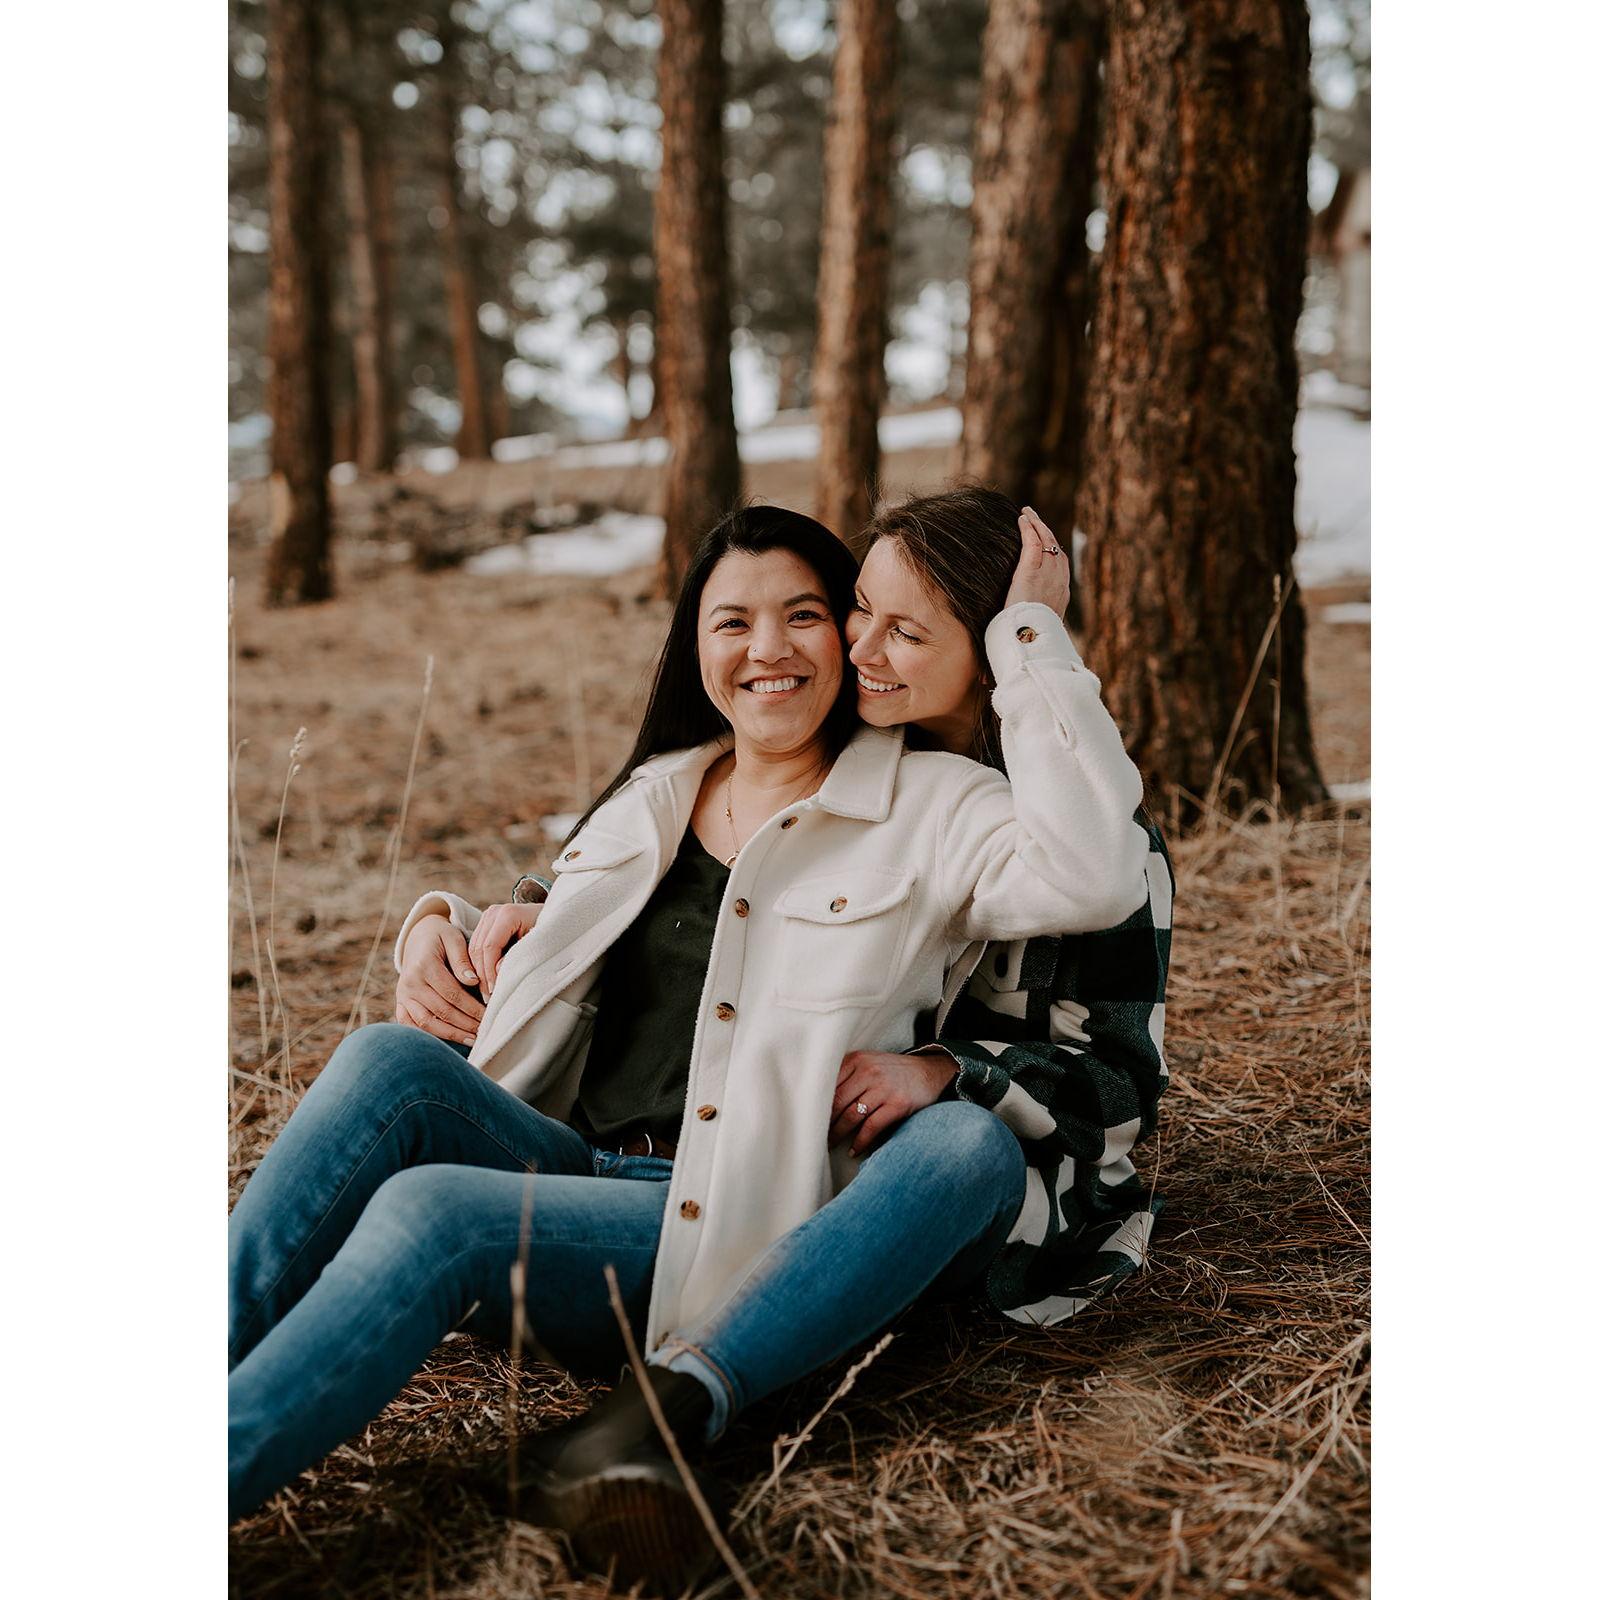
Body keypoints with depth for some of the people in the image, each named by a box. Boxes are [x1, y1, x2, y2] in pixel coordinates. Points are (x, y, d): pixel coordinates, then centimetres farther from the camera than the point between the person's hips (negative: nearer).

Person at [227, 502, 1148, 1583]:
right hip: (565, 1170, 5)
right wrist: (442, 922, 11)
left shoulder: (928, 809, 4)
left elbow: (1094, 875, -17)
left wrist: (1030, 635, -11)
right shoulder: (648, 799, 21)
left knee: (428, 1211, -31)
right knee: (391, 1063, -25)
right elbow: (551, 962, 34)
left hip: (726, 1237, -5)